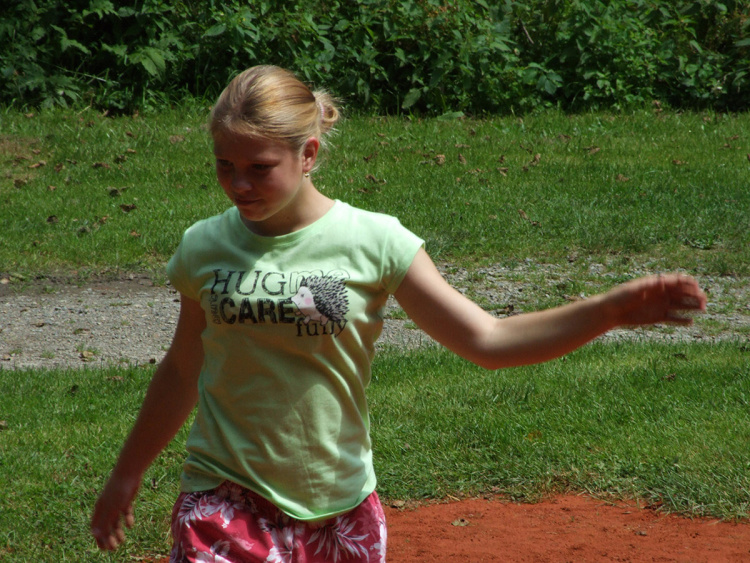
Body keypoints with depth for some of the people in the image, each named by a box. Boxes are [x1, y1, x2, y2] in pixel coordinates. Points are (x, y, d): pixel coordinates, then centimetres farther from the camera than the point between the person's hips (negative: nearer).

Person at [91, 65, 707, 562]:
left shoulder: (373, 242, -7)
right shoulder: (206, 247, -1)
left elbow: (486, 340, -7)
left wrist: (614, 308, -19)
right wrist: (126, 477, 24)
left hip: (340, 505, 0)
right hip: (225, 501, 0)